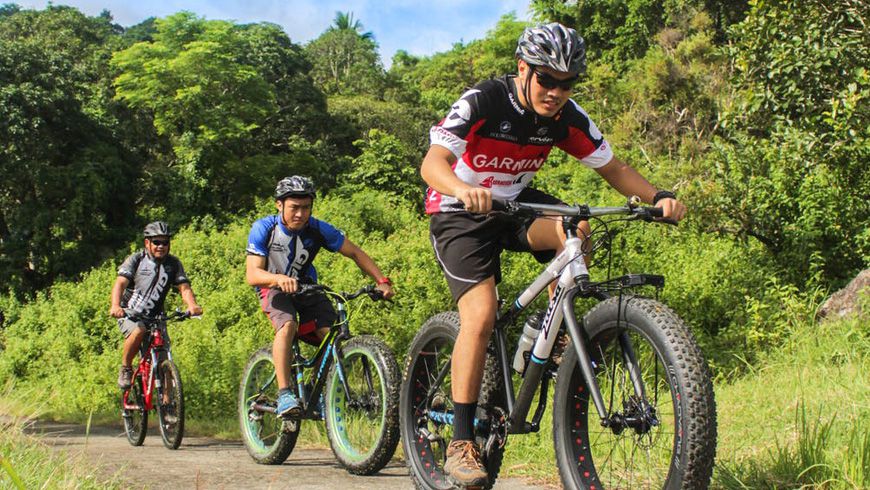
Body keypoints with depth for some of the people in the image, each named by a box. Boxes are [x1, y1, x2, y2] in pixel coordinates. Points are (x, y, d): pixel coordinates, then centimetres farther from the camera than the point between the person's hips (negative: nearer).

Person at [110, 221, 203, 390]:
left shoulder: (173, 264, 1)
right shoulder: (136, 260, -8)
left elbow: (184, 287, -10)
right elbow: (120, 283, -20)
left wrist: (192, 305, -33)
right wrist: (115, 306, -40)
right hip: (129, 315, -3)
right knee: (139, 330, -35)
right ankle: (125, 368, -12)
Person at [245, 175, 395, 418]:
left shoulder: (318, 229, -16)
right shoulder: (264, 229, -20)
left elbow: (354, 253, -8)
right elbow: (252, 274, -26)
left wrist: (382, 281, -20)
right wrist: (279, 278, -47)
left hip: (306, 286, 3)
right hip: (274, 288, -2)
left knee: (332, 333, -22)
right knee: (287, 325, -34)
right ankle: (284, 395, -33)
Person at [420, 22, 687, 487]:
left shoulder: (567, 117, -9)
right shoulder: (482, 102, -24)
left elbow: (611, 167, -2)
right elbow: (433, 162, -35)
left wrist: (658, 197, -21)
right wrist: (463, 190, -57)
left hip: (515, 204, 4)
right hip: (460, 213, -4)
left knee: (574, 230, -28)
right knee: (481, 315, -21)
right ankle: (461, 443, -12)